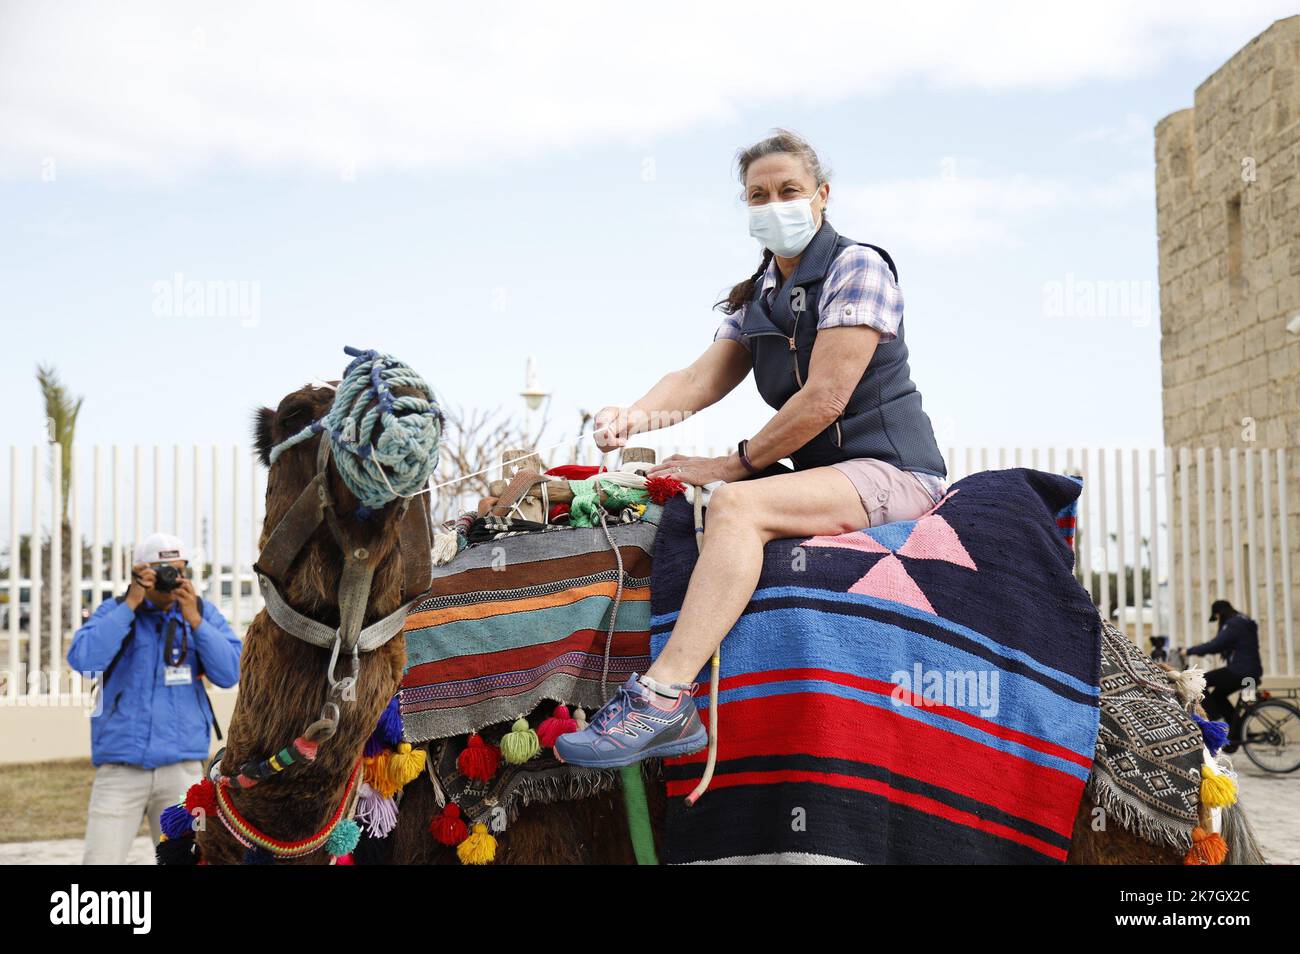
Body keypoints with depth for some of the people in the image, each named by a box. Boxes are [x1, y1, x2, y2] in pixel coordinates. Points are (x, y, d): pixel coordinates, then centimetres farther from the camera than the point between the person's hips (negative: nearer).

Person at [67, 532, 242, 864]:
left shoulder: (202, 612, 5)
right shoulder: (115, 610, 2)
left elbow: (230, 673, -4)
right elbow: (84, 660, -14)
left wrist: (194, 619, -12)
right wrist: (130, 604, -13)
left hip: (181, 771, 1)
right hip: (119, 770, -1)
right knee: (100, 859, -5)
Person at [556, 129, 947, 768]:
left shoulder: (857, 267, -6)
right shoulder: (756, 298, 17)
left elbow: (823, 399, -15)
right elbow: (702, 377, 2)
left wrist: (735, 464, -12)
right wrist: (637, 415, -19)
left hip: (892, 469, -8)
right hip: (822, 473, 8)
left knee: (736, 505, -30)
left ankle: (661, 695, -38)